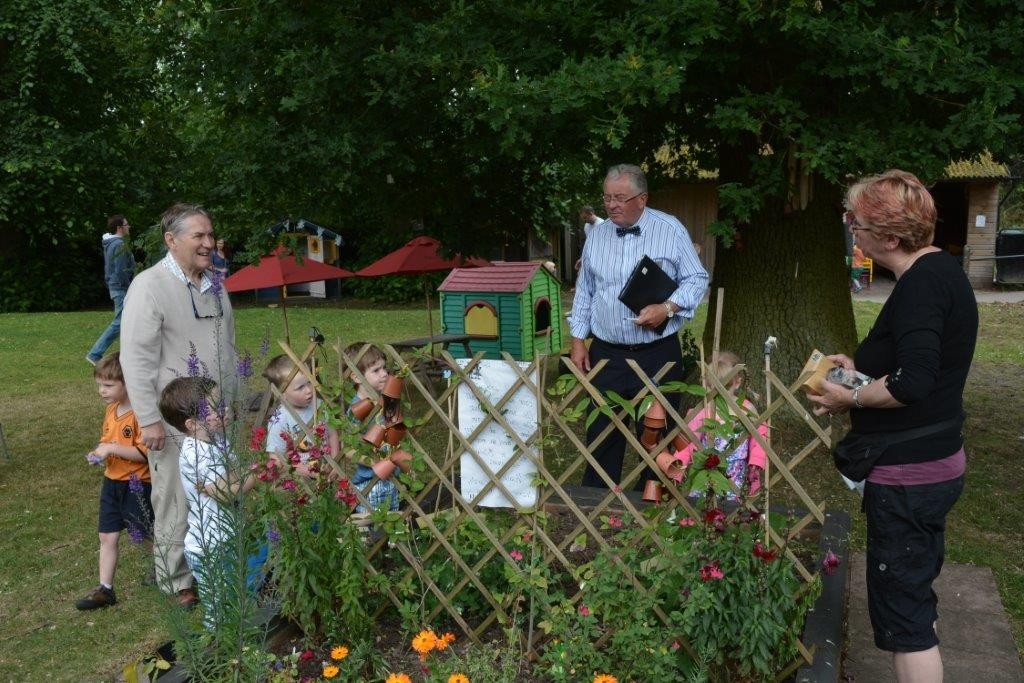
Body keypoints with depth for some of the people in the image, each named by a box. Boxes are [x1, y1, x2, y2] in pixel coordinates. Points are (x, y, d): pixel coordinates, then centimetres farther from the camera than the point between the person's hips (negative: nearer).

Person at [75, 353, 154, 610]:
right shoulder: (111, 409, 6)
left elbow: (145, 452, -26)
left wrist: (112, 448, -26)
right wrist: (100, 452, 2)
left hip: (137, 485, -8)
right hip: (112, 482, 8)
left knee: (148, 535, 10)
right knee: (107, 537, 9)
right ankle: (105, 589, 16)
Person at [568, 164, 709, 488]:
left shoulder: (670, 230, -3)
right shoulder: (597, 236, 7)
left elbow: (697, 279, 0)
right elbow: (584, 292, 14)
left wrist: (667, 308, -17)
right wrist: (578, 340, 9)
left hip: (658, 354, -2)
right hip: (606, 353, 3)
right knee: (602, 434, 8)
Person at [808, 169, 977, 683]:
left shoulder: (922, 282, -21)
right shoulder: (942, 271, 9)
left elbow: (913, 384, -30)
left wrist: (851, 398, -15)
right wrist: (863, 368, 9)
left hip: (908, 476, -10)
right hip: (934, 465, 10)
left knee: (901, 607, 1)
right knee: (914, 593, 23)